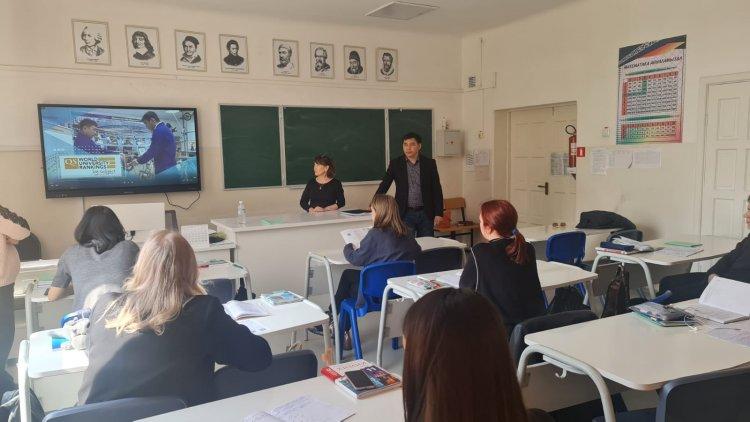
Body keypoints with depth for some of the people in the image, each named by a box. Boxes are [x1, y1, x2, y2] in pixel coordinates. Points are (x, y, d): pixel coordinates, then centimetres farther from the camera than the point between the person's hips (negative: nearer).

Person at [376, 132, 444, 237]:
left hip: (425, 213, 1)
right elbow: (384, 185, 5)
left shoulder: (429, 163, 2)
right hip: (405, 213, -1)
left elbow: (437, 189, 3)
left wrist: (438, 213, -2)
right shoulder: (395, 163, 2)